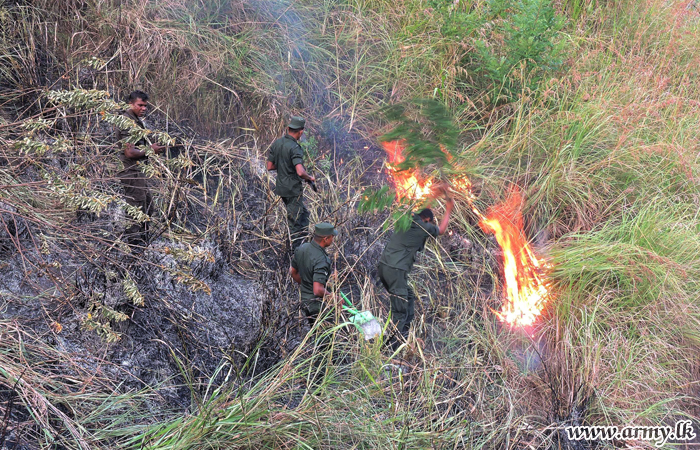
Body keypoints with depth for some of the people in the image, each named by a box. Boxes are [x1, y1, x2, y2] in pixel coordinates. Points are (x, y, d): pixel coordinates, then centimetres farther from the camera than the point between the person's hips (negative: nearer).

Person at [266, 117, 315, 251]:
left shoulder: (276, 143, 2)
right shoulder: (295, 148, -22)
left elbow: (270, 166, 7)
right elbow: (300, 172, -32)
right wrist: (310, 178, -13)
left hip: (281, 187, 8)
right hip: (293, 189, -8)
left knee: (303, 213, 23)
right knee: (295, 219, 3)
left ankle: (303, 239, 33)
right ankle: (297, 250, 12)